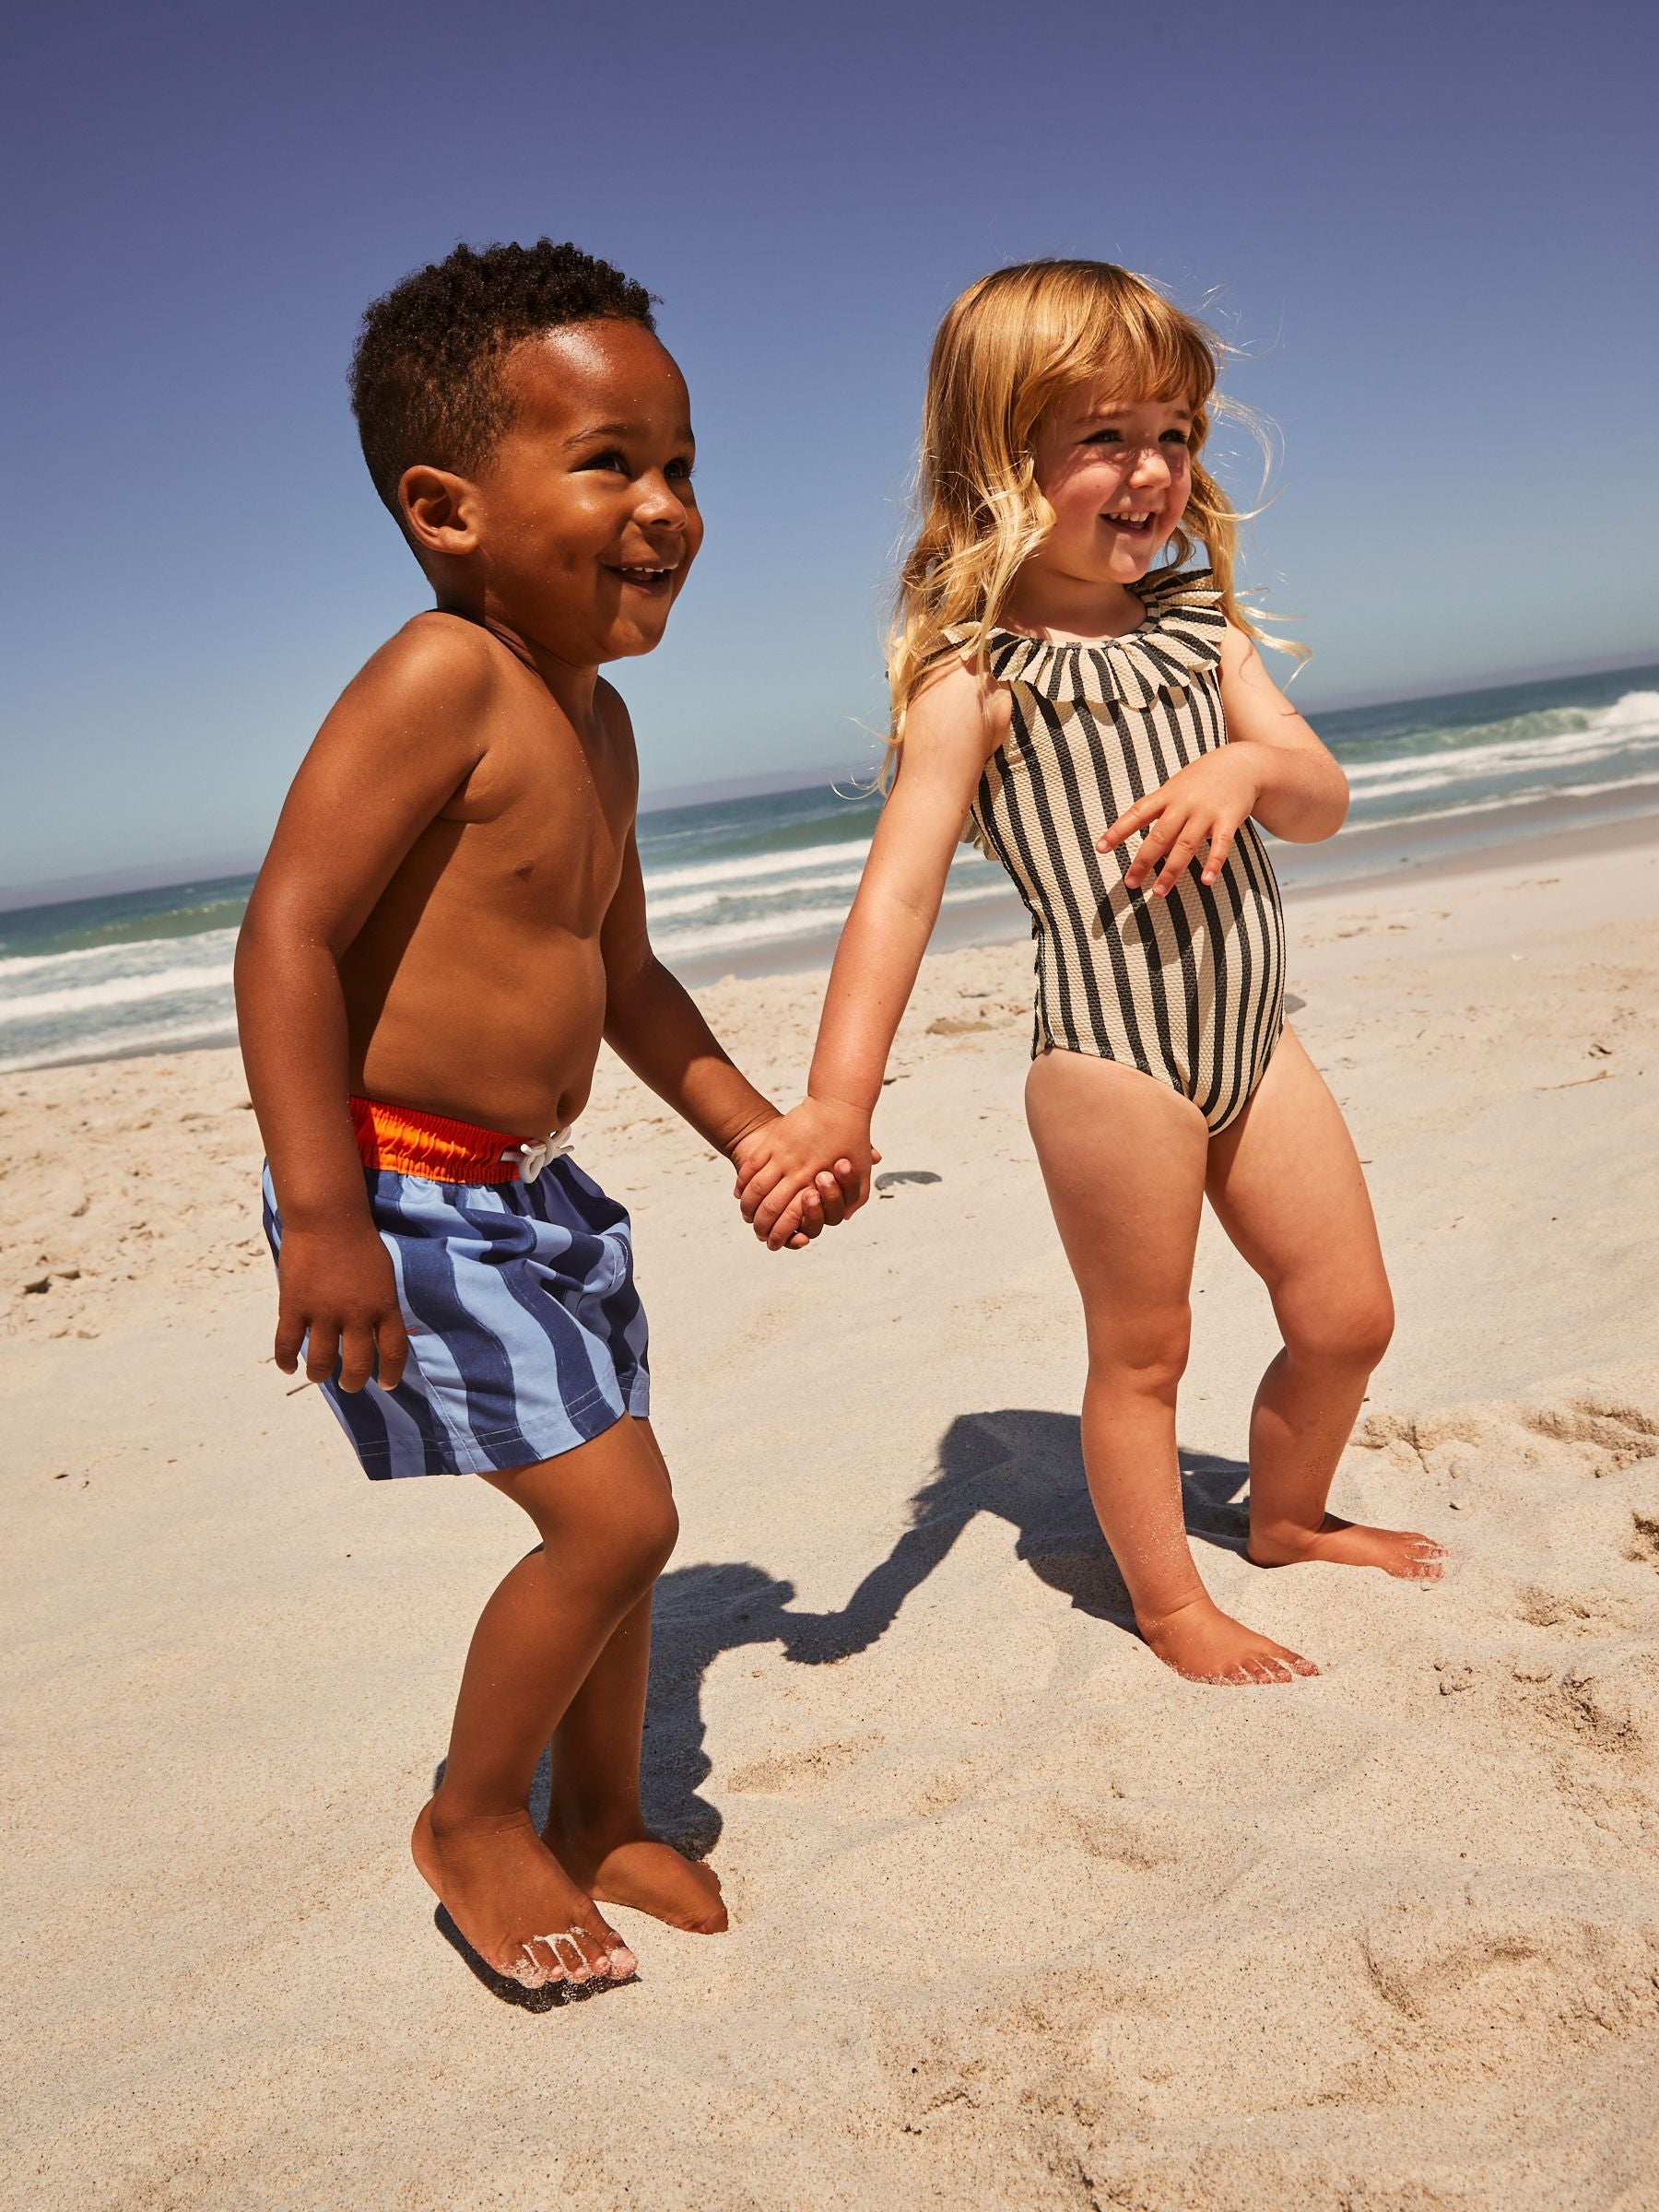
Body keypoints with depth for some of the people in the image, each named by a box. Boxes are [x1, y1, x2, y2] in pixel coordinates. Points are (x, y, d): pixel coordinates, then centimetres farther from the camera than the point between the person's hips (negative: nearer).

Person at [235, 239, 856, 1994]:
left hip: (535, 1191, 9)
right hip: (404, 1191, -9)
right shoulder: (445, 677, -18)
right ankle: (472, 1822, 16)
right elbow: (288, 932, -26)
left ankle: (600, 1823, 37)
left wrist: (749, 1123, 17)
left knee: (616, 1524, 16)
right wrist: (323, 1213, -31)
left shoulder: (594, 719, 11)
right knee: (612, 1513, -10)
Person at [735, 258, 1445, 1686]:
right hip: (1109, 1048, -6)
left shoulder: (1199, 621, 10)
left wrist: (1249, 767, -17)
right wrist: (838, 1099, -29)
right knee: (1142, 1350, 7)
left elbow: (1324, 802, 9)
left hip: (1250, 1028, 7)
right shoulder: (978, 674, -10)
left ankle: (1287, 1517, 42)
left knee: (1349, 1316, 15)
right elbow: (902, 884, -19)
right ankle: (1170, 1602, 28)